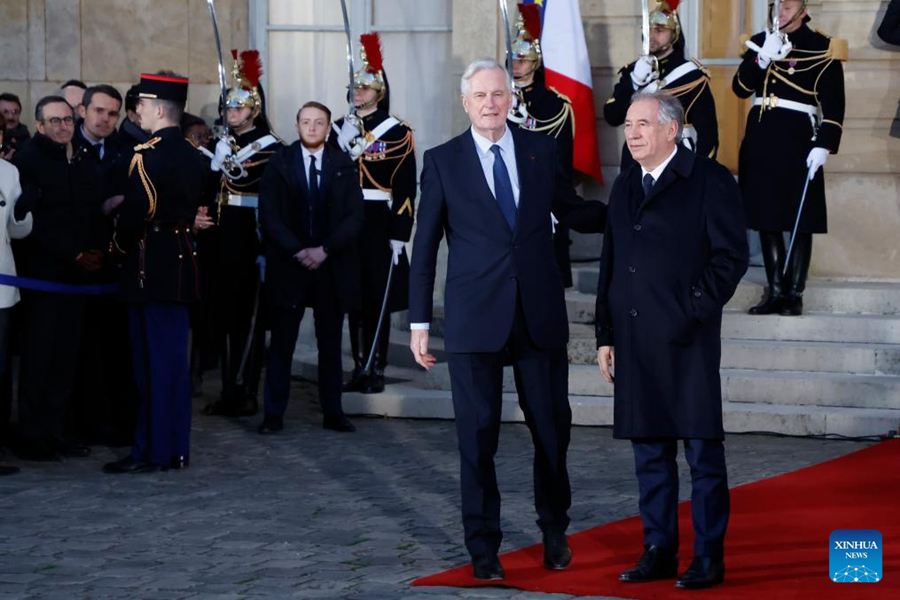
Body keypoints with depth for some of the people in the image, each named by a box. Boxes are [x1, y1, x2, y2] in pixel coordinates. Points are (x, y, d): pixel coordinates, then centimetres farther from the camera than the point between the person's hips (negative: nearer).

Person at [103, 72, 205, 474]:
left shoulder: (147, 155, -16)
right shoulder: (192, 155, 11)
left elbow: (136, 211, -19)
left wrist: (121, 243, -3)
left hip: (151, 268, -8)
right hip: (182, 265, 8)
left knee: (153, 361, -4)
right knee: (174, 358, 12)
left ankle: (152, 451, -1)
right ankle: (177, 448, 17)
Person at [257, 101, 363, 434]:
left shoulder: (344, 166, 6)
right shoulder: (279, 163, 4)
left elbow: (354, 216, 0)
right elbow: (269, 215, -2)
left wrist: (325, 250, -12)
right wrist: (298, 251, -12)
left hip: (333, 265, 1)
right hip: (288, 264, -1)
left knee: (330, 343, 5)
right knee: (281, 342, 0)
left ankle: (333, 413, 10)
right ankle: (274, 415, 3)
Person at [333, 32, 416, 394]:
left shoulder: (397, 133, -3)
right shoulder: (339, 129, 11)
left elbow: (405, 189, -7)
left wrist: (399, 235, -12)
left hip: (378, 223, -4)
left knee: (378, 299, -2)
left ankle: (377, 371, 3)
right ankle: (359, 369, 14)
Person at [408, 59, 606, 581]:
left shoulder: (541, 150, 6)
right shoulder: (443, 161, 2)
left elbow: (571, 209, 16)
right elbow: (425, 245, 3)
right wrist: (420, 322, 0)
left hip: (541, 313, 2)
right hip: (475, 317, -2)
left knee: (553, 428, 6)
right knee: (478, 436, 2)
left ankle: (555, 529, 28)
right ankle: (483, 547, 13)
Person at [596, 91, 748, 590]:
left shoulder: (710, 181, -3)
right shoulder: (624, 186, 16)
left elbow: (731, 256, -7)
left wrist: (695, 312, -13)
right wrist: (606, 334, 12)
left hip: (686, 340, -6)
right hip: (635, 341, 6)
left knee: (702, 450, -1)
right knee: (649, 451, 10)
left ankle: (708, 557, 5)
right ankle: (658, 552, 17)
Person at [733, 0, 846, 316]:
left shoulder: (822, 48, -2)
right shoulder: (760, 41, 11)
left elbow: (833, 104, -6)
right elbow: (740, 88, 2)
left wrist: (824, 145, -15)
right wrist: (762, 59, -13)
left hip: (797, 140, -5)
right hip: (761, 139, 5)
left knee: (800, 221, -2)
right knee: (766, 217, 6)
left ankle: (794, 293, 3)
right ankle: (775, 290, 13)